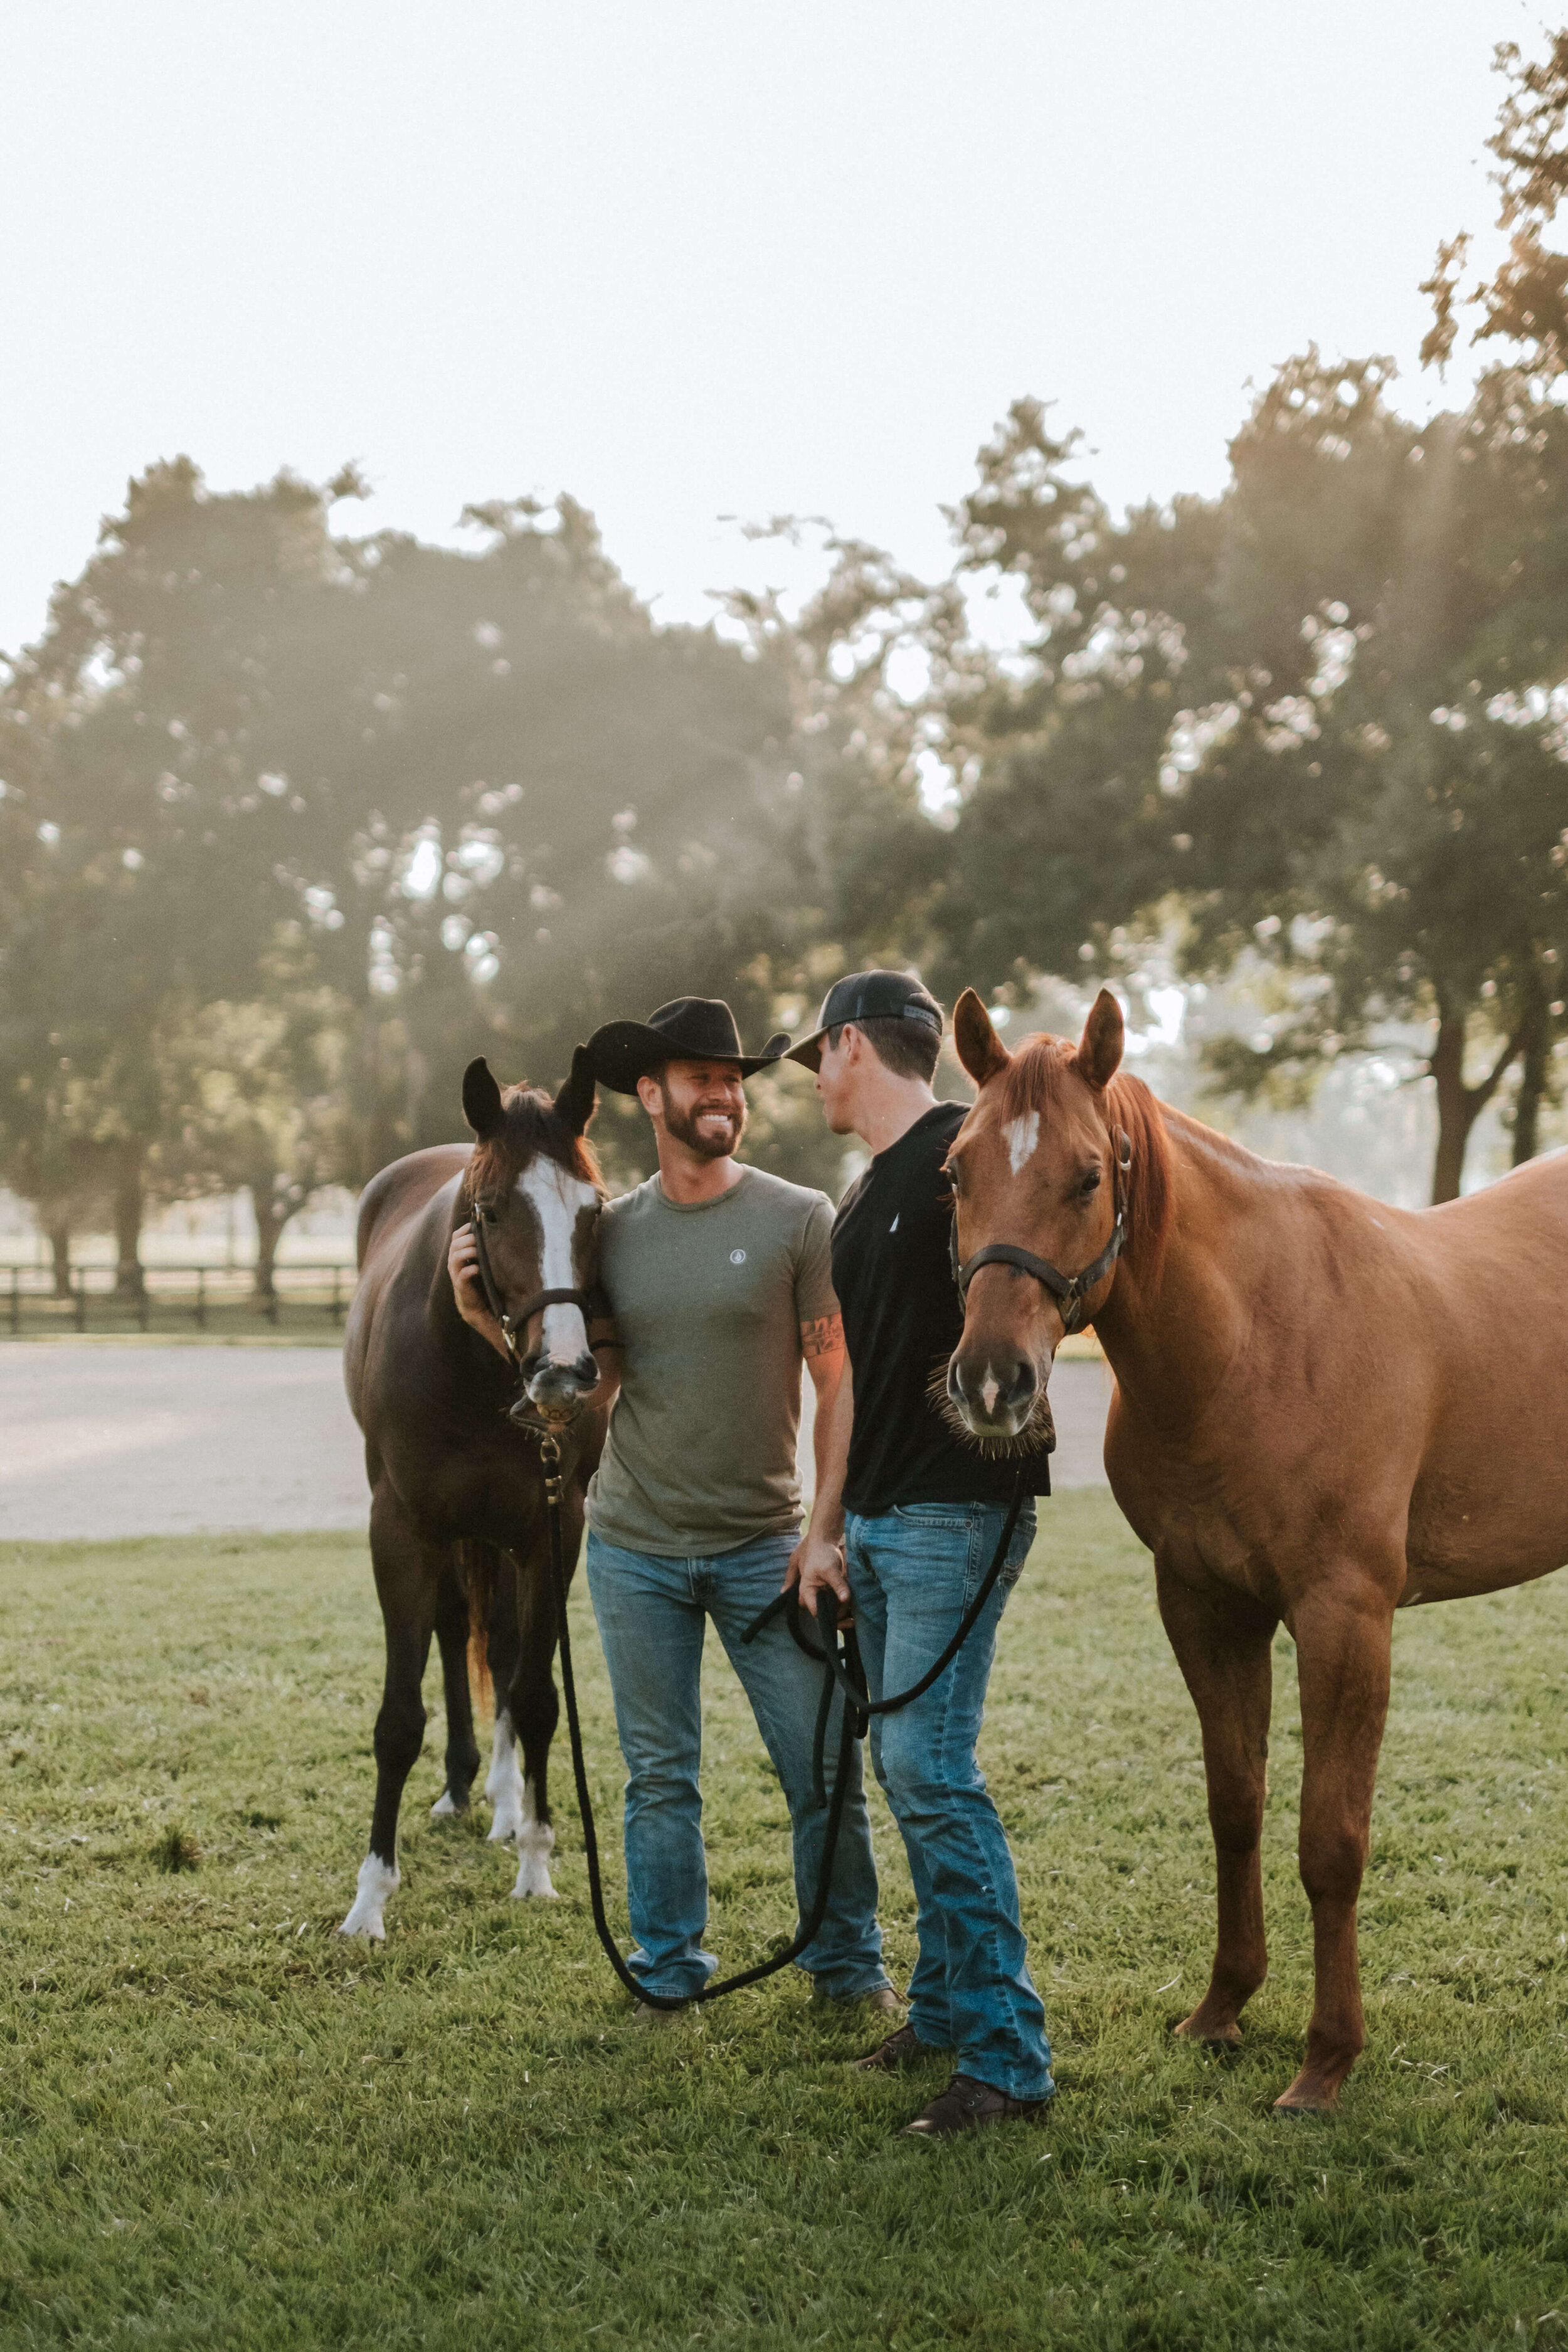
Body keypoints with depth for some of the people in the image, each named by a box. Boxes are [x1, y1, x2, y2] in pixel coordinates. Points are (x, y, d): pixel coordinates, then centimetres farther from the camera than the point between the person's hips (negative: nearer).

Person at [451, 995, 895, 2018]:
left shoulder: (800, 1221, -5)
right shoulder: (611, 1231, 4)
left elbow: (839, 1384, -5)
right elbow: (585, 1389, 7)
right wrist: (486, 1317, -6)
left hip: (762, 1543, -2)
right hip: (635, 1549, 2)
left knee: (824, 1769, 2)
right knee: (660, 1777, 10)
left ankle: (849, 1964, 18)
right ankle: (670, 1968, 23)